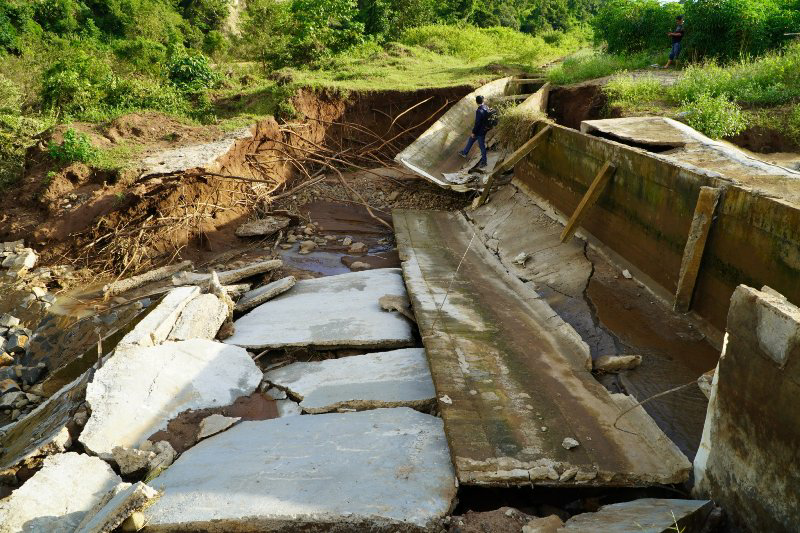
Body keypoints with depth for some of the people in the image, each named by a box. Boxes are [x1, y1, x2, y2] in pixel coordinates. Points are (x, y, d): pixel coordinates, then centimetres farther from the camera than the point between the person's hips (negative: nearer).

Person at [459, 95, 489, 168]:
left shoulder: (479, 111, -31)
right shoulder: (486, 107, -5)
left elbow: (477, 123, -26)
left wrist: (473, 132, -15)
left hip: (480, 131, -9)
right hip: (484, 128, 9)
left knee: (482, 146, 6)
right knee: (470, 140, 25)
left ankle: (483, 162, 20)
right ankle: (464, 152, 42)